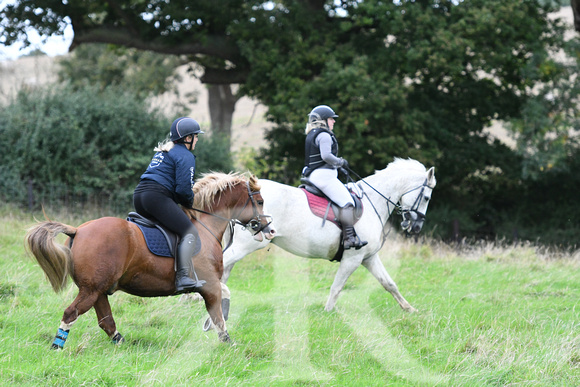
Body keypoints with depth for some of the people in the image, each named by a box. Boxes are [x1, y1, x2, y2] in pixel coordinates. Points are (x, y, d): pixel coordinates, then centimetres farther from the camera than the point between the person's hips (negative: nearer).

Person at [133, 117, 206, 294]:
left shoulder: (163, 151, 28)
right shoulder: (186, 156, -1)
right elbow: (183, 189, -11)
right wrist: (189, 203, 10)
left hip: (139, 194, 10)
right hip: (157, 196, -10)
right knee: (189, 232, -13)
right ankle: (182, 277, -29)